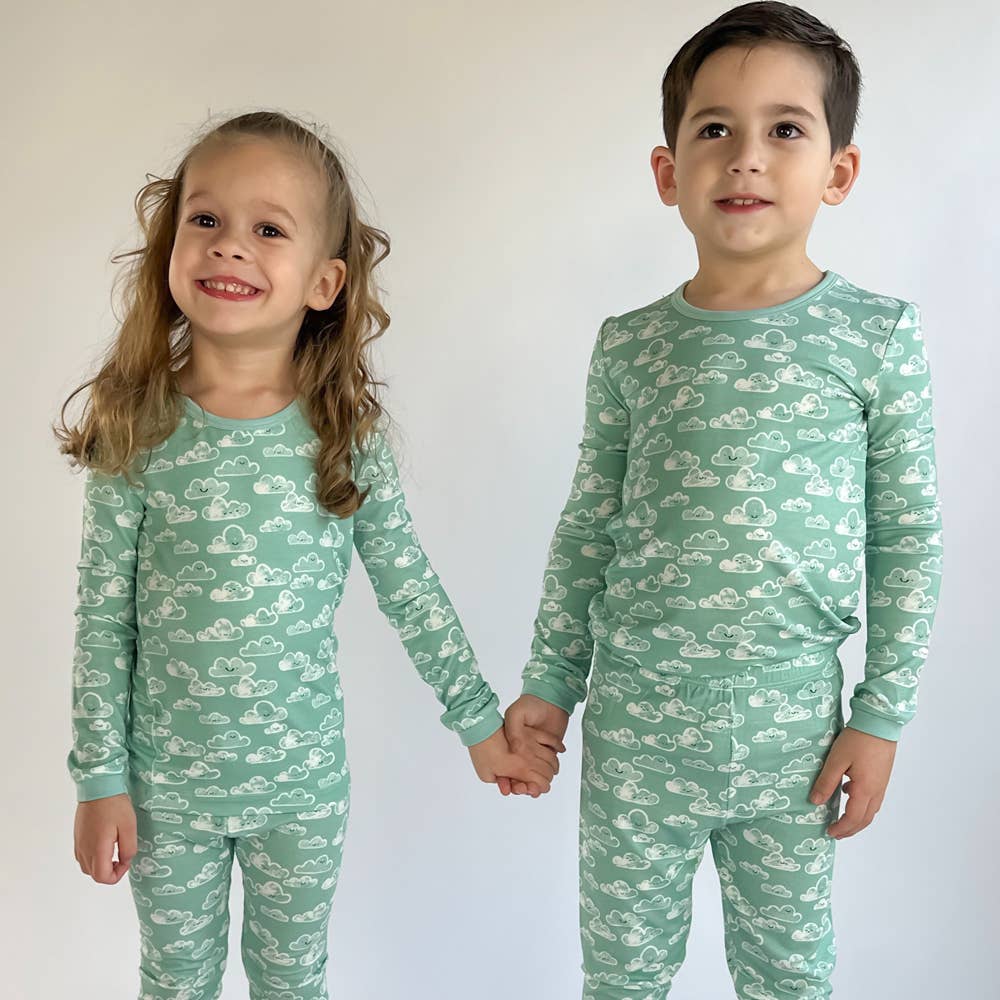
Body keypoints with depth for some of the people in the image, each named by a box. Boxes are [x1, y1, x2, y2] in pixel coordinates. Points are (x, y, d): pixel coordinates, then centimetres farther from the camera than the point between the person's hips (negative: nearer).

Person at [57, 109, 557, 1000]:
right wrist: (100, 780, -4)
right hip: (166, 782, 0)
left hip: (304, 782, 0)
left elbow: (410, 588, -2)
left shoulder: (348, 434, -11)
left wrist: (481, 724, 4)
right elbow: (103, 618, -5)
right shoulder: (137, 434, -11)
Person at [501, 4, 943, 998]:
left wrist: (882, 715, -3)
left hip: (792, 723, -1)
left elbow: (909, 539, -2)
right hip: (636, 717, 1)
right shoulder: (629, 345, -1)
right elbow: (587, 527, 6)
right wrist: (548, 681, 7)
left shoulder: (878, 334, -6)